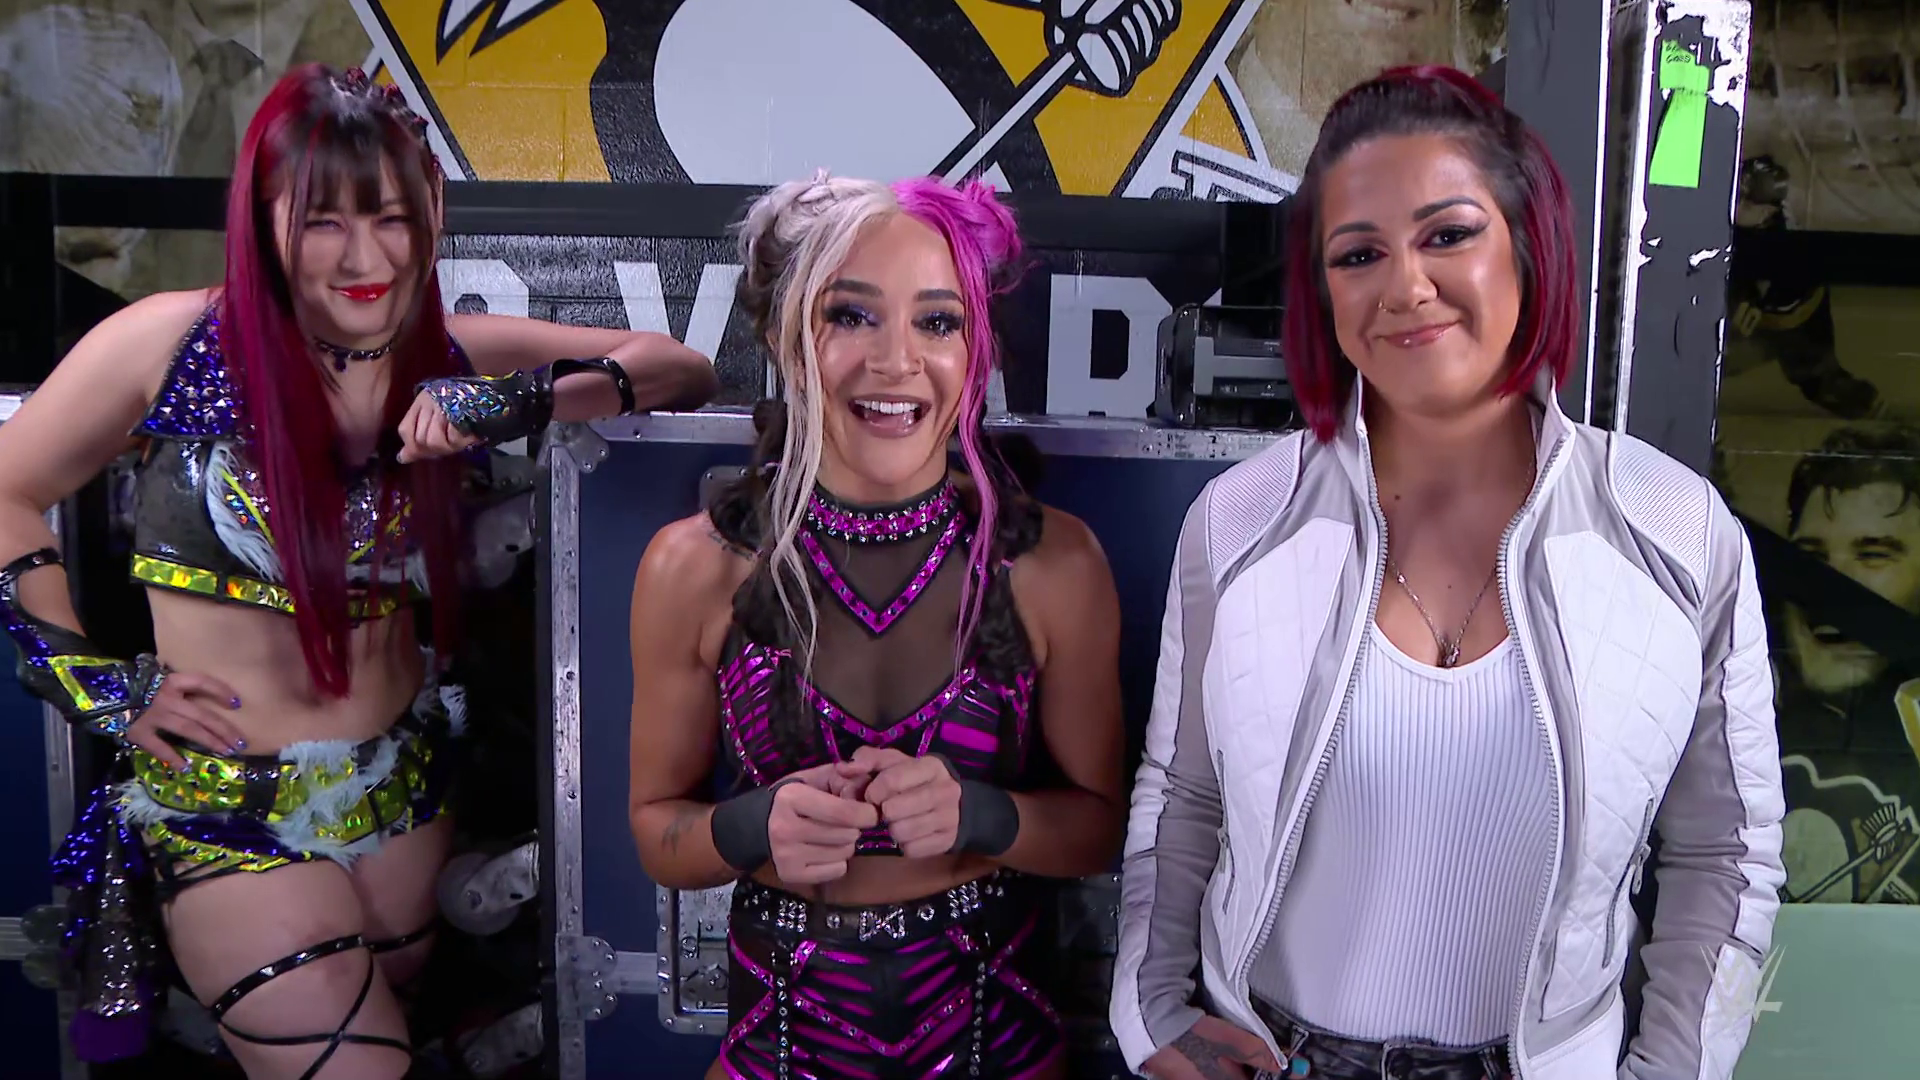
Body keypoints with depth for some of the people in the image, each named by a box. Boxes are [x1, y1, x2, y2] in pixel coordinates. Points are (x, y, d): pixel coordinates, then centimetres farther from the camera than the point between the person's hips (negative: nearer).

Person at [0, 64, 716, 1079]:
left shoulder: (450, 357, -3)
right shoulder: (173, 341, -11)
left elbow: (682, 367, -5)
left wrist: (525, 400, -21)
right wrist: (90, 682, -5)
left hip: (403, 791, 4)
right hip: (227, 810, -4)